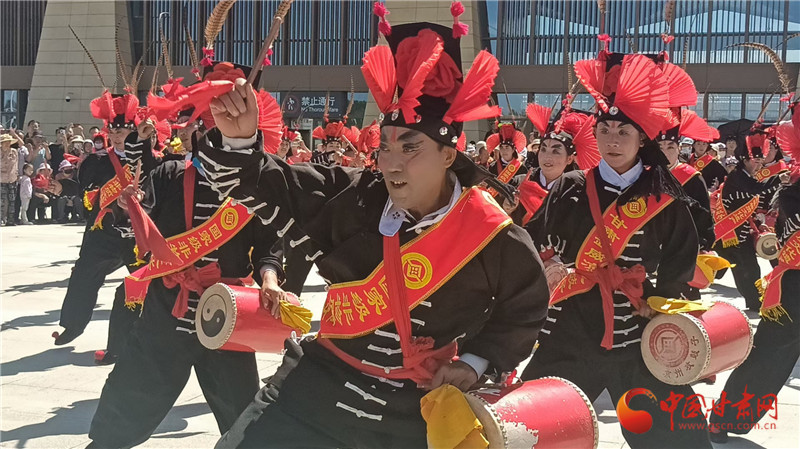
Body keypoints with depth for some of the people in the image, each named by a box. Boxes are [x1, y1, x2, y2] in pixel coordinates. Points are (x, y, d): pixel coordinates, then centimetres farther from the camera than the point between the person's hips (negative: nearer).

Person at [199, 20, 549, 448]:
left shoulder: (492, 237, -13)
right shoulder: (352, 197, -9)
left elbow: (523, 311, 4)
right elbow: (262, 188, -7)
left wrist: (475, 363, -6)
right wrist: (238, 141, -26)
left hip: (417, 409, -2)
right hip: (321, 382, 2)